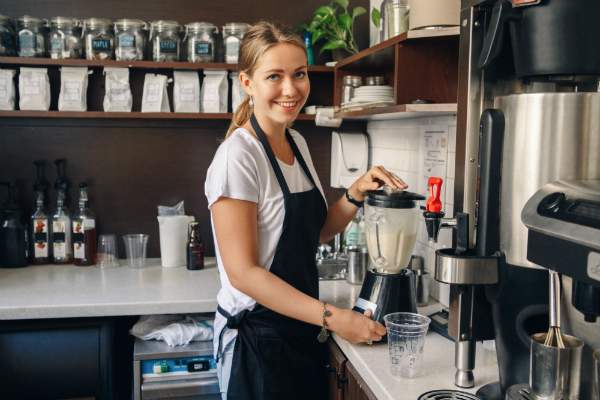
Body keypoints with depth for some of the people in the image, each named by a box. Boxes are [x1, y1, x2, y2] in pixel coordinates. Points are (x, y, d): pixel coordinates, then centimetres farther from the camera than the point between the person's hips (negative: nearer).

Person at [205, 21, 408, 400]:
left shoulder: (298, 142, 4)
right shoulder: (238, 156, -20)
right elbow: (242, 272, -22)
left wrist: (357, 193, -6)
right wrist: (333, 317, -23)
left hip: (303, 328, 8)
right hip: (258, 336, -7)